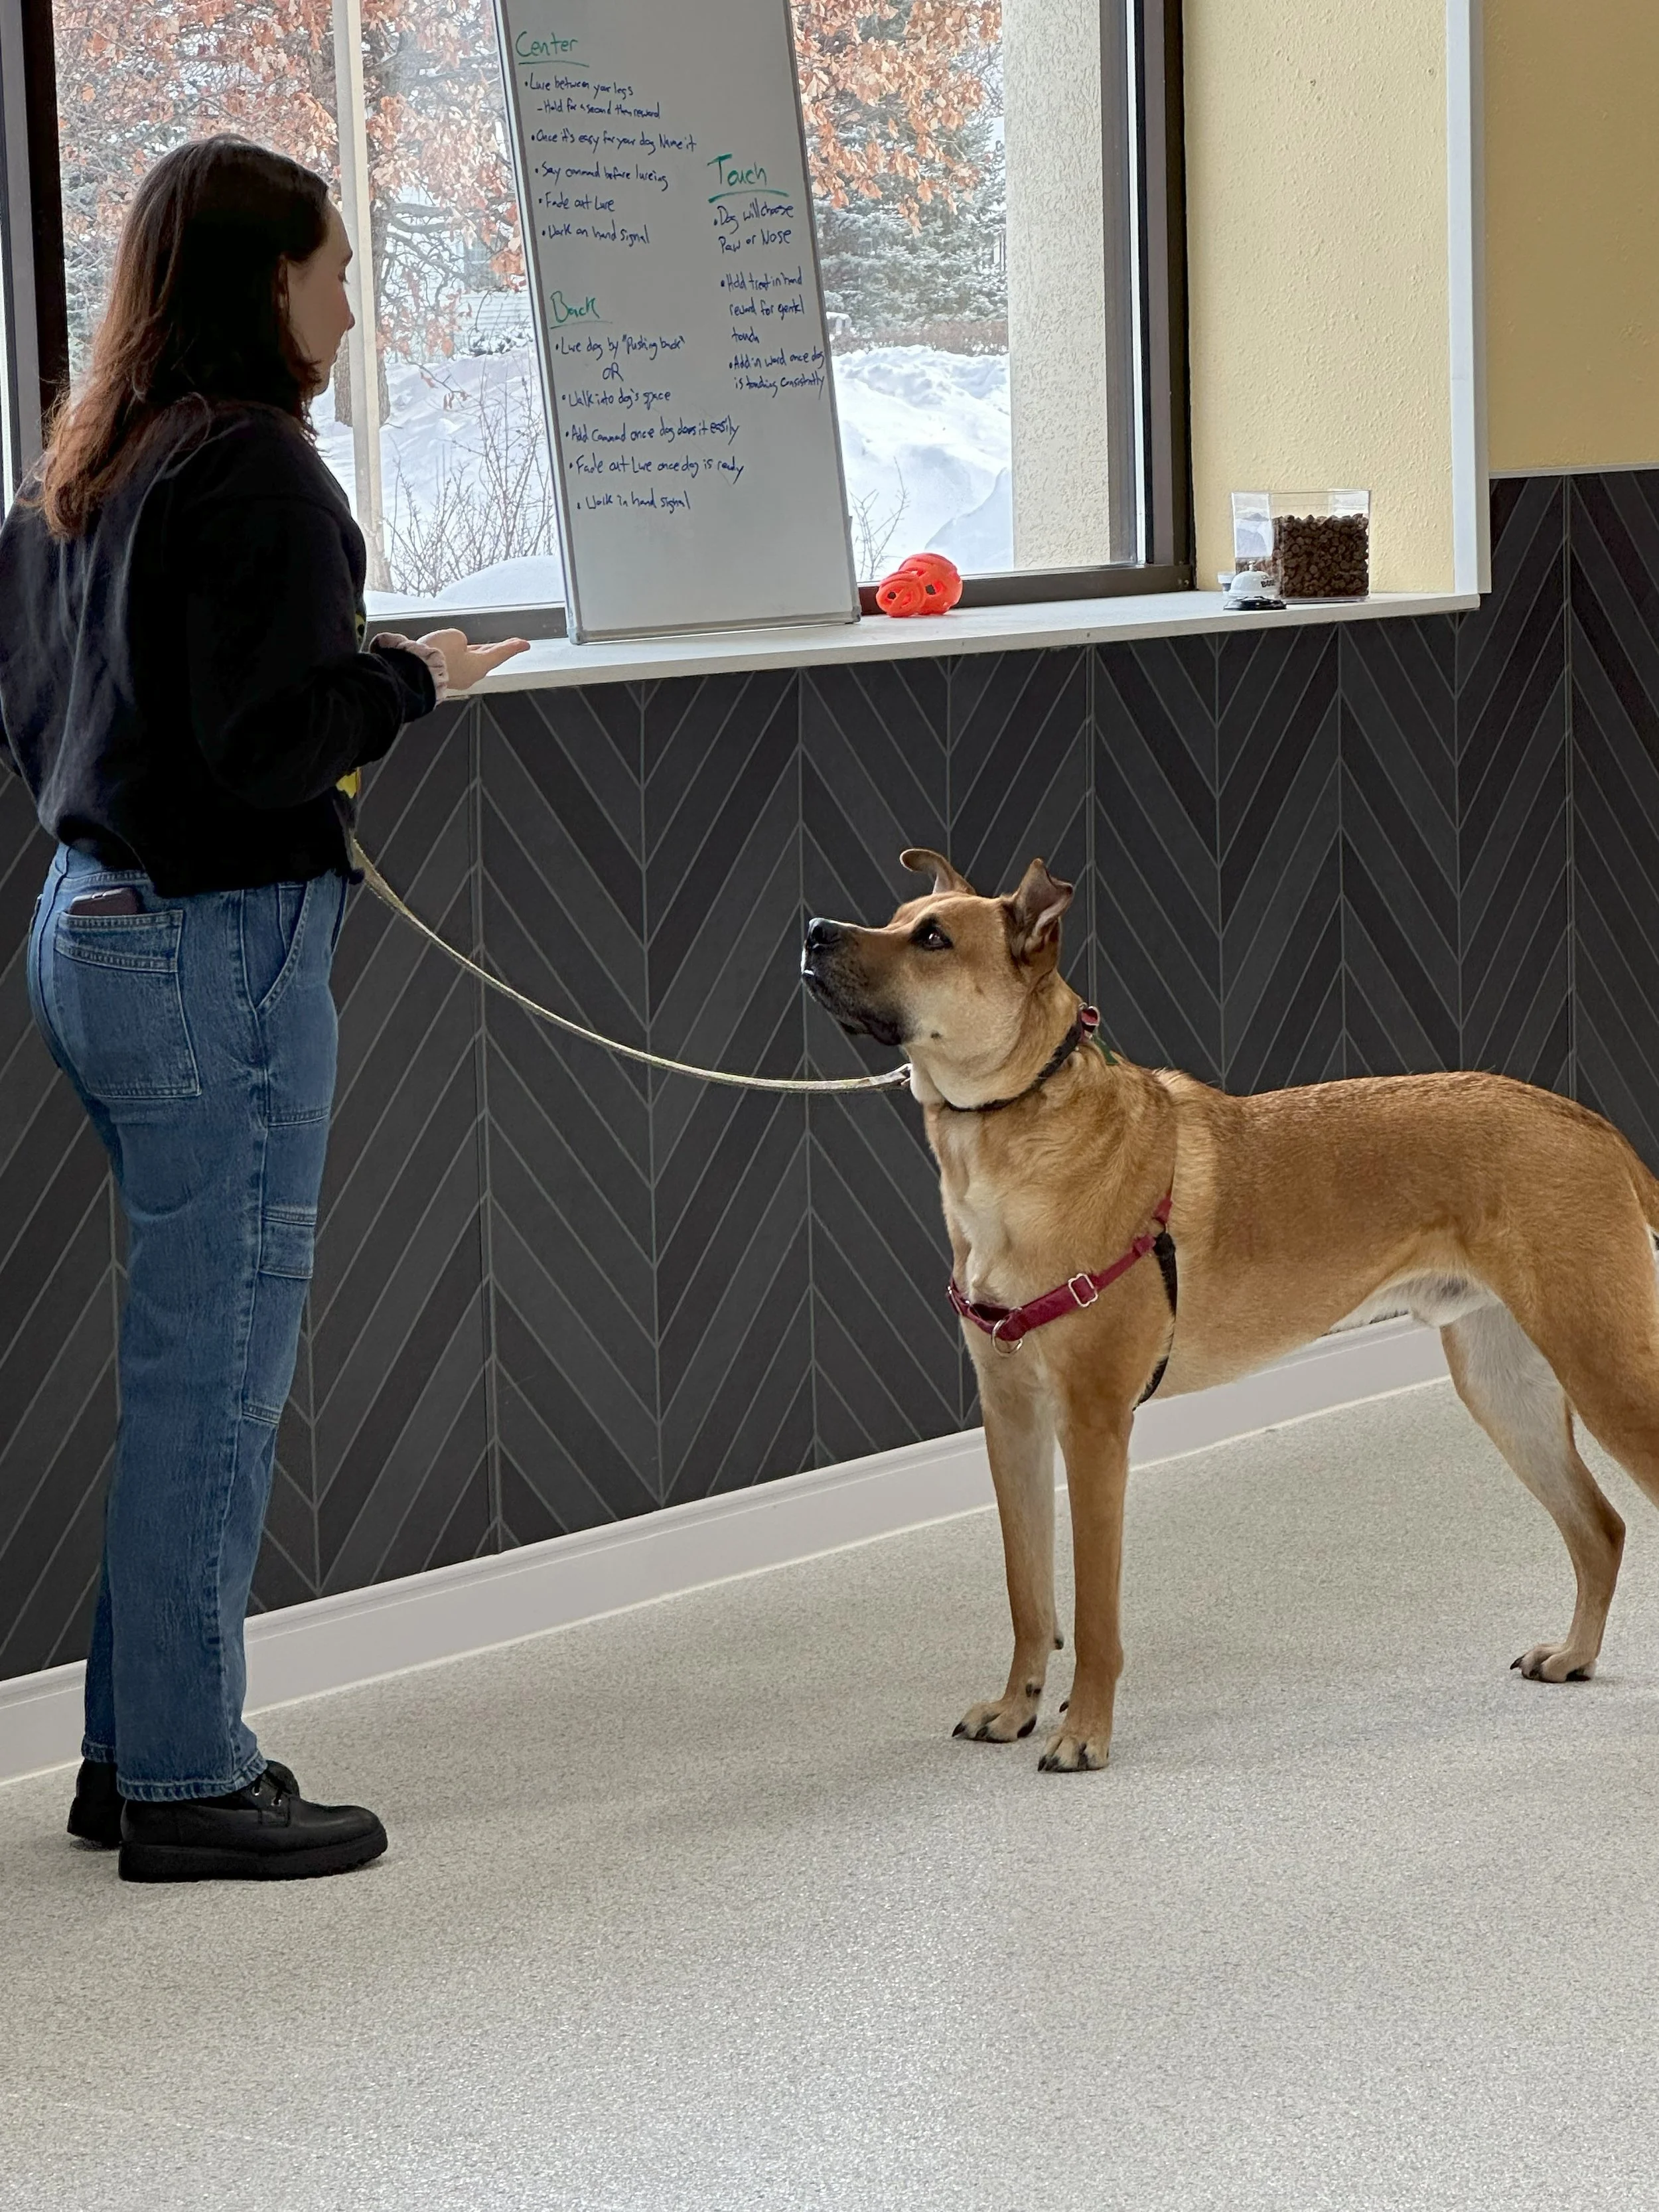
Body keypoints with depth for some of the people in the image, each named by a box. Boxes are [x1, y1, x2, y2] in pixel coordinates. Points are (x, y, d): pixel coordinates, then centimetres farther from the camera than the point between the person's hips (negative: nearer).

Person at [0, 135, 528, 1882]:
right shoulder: (252, 465, -16)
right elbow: (272, 739, -22)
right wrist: (412, 679, -5)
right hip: (220, 948, -10)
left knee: (182, 1349, 17)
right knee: (215, 1363, -2)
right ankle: (185, 1785, 6)